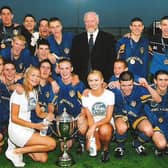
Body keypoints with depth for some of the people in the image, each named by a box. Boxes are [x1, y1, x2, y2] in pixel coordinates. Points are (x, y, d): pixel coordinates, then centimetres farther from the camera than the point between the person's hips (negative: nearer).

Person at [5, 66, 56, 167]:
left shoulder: (35, 92, 10)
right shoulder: (19, 92, -15)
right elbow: (14, 118, -15)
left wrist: (47, 115, -8)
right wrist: (34, 125, -19)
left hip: (29, 129, 8)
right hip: (17, 131, -7)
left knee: (43, 158, -1)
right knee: (52, 143, -17)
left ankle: (19, 146, 13)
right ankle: (16, 151, -7)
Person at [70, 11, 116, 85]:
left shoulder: (108, 38, 3)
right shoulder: (77, 39, 10)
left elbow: (112, 61, -1)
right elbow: (73, 60, 9)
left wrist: (107, 80, -11)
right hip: (82, 80, 2)